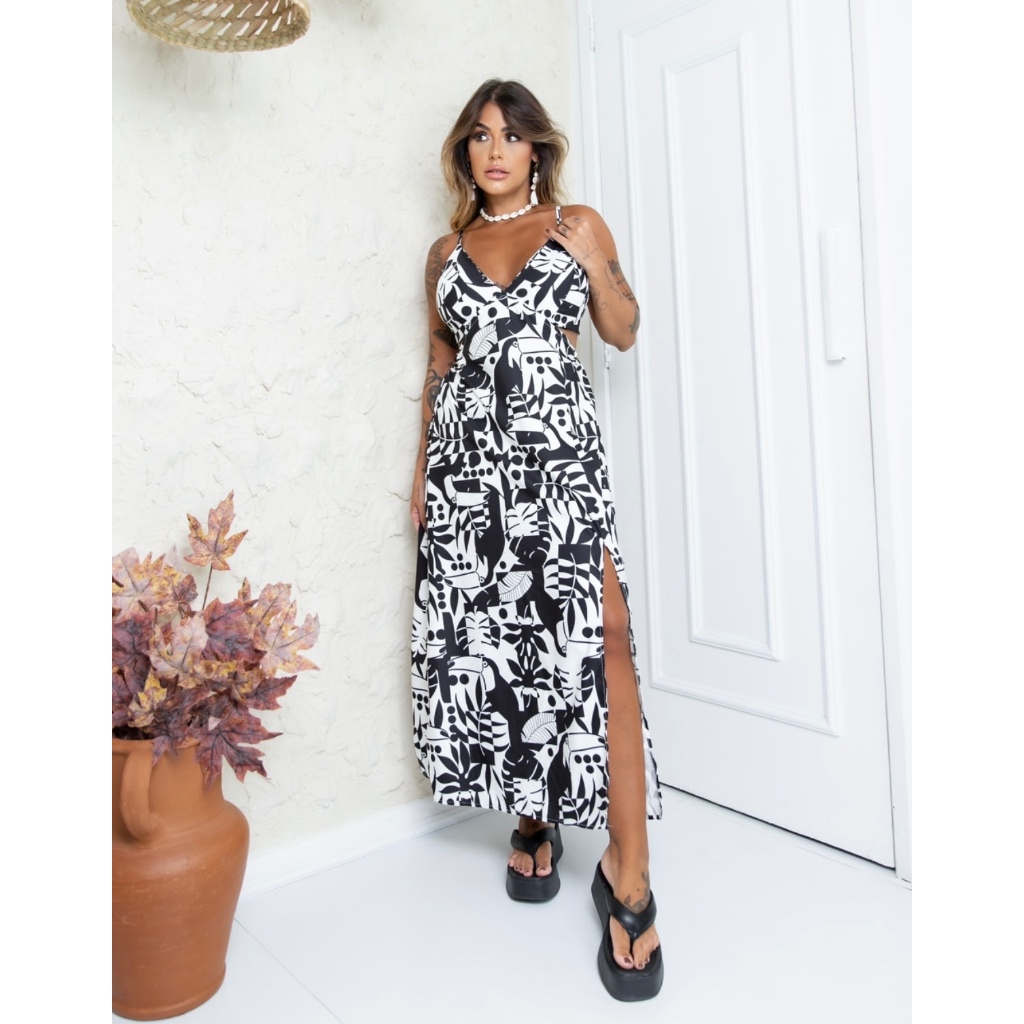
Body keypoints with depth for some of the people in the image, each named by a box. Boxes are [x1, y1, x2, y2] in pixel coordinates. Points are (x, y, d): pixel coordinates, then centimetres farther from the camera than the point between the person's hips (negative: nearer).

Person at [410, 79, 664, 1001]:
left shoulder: (578, 224, 14)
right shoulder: (448, 251, 20)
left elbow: (624, 333, 13)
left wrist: (596, 265, -5)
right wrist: (423, 469, 13)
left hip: (558, 448, -3)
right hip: (467, 456, 3)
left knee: (600, 633, -16)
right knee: (486, 634, 0)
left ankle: (628, 874, -9)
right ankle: (532, 820, 20)